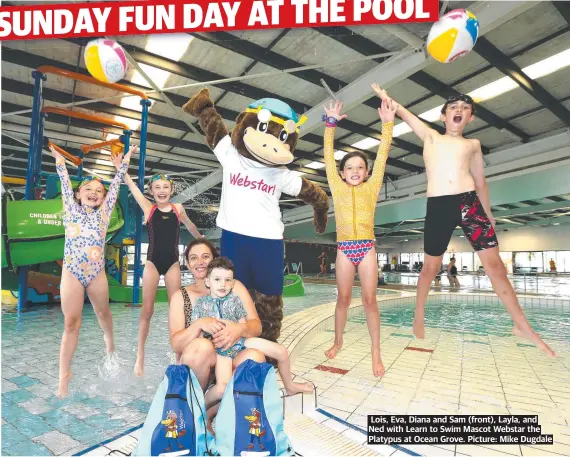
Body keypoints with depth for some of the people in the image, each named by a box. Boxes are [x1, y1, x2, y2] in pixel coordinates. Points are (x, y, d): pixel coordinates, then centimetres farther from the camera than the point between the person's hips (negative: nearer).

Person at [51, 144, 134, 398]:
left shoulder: (104, 213, 5)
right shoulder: (71, 210, 5)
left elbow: (115, 187, 4)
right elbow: (65, 183, 1)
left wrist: (121, 166, 4)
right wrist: (59, 160, -1)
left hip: (97, 272, 1)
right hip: (72, 273, -1)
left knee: (103, 312, 19)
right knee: (71, 322, 0)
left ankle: (109, 340, 48)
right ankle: (64, 374, 11)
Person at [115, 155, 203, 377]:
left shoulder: (178, 208, 2)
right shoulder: (148, 208, -2)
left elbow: (189, 225, 21)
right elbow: (131, 184, -7)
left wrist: (200, 238, 35)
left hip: (173, 263, 1)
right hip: (152, 263, -1)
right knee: (147, 310, 4)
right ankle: (140, 356, 18)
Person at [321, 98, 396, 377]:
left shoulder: (371, 188, 6)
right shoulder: (337, 188, 6)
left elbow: (382, 156, 2)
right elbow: (328, 158, 4)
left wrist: (387, 123, -2)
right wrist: (330, 125, 1)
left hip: (367, 248, 0)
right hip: (344, 249, 1)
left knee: (369, 300, 2)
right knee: (343, 298, 9)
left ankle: (376, 351, 12)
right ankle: (338, 341, 26)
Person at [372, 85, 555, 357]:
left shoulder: (473, 144, 19)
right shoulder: (430, 137, 17)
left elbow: (480, 182, 23)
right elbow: (404, 114, 12)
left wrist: (487, 213, 22)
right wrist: (385, 97, 5)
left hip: (469, 203, 2)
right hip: (437, 207, -1)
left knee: (494, 264, 2)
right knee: (430, 267, 7)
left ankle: (522, 326, 15)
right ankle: (419, 316, 25)